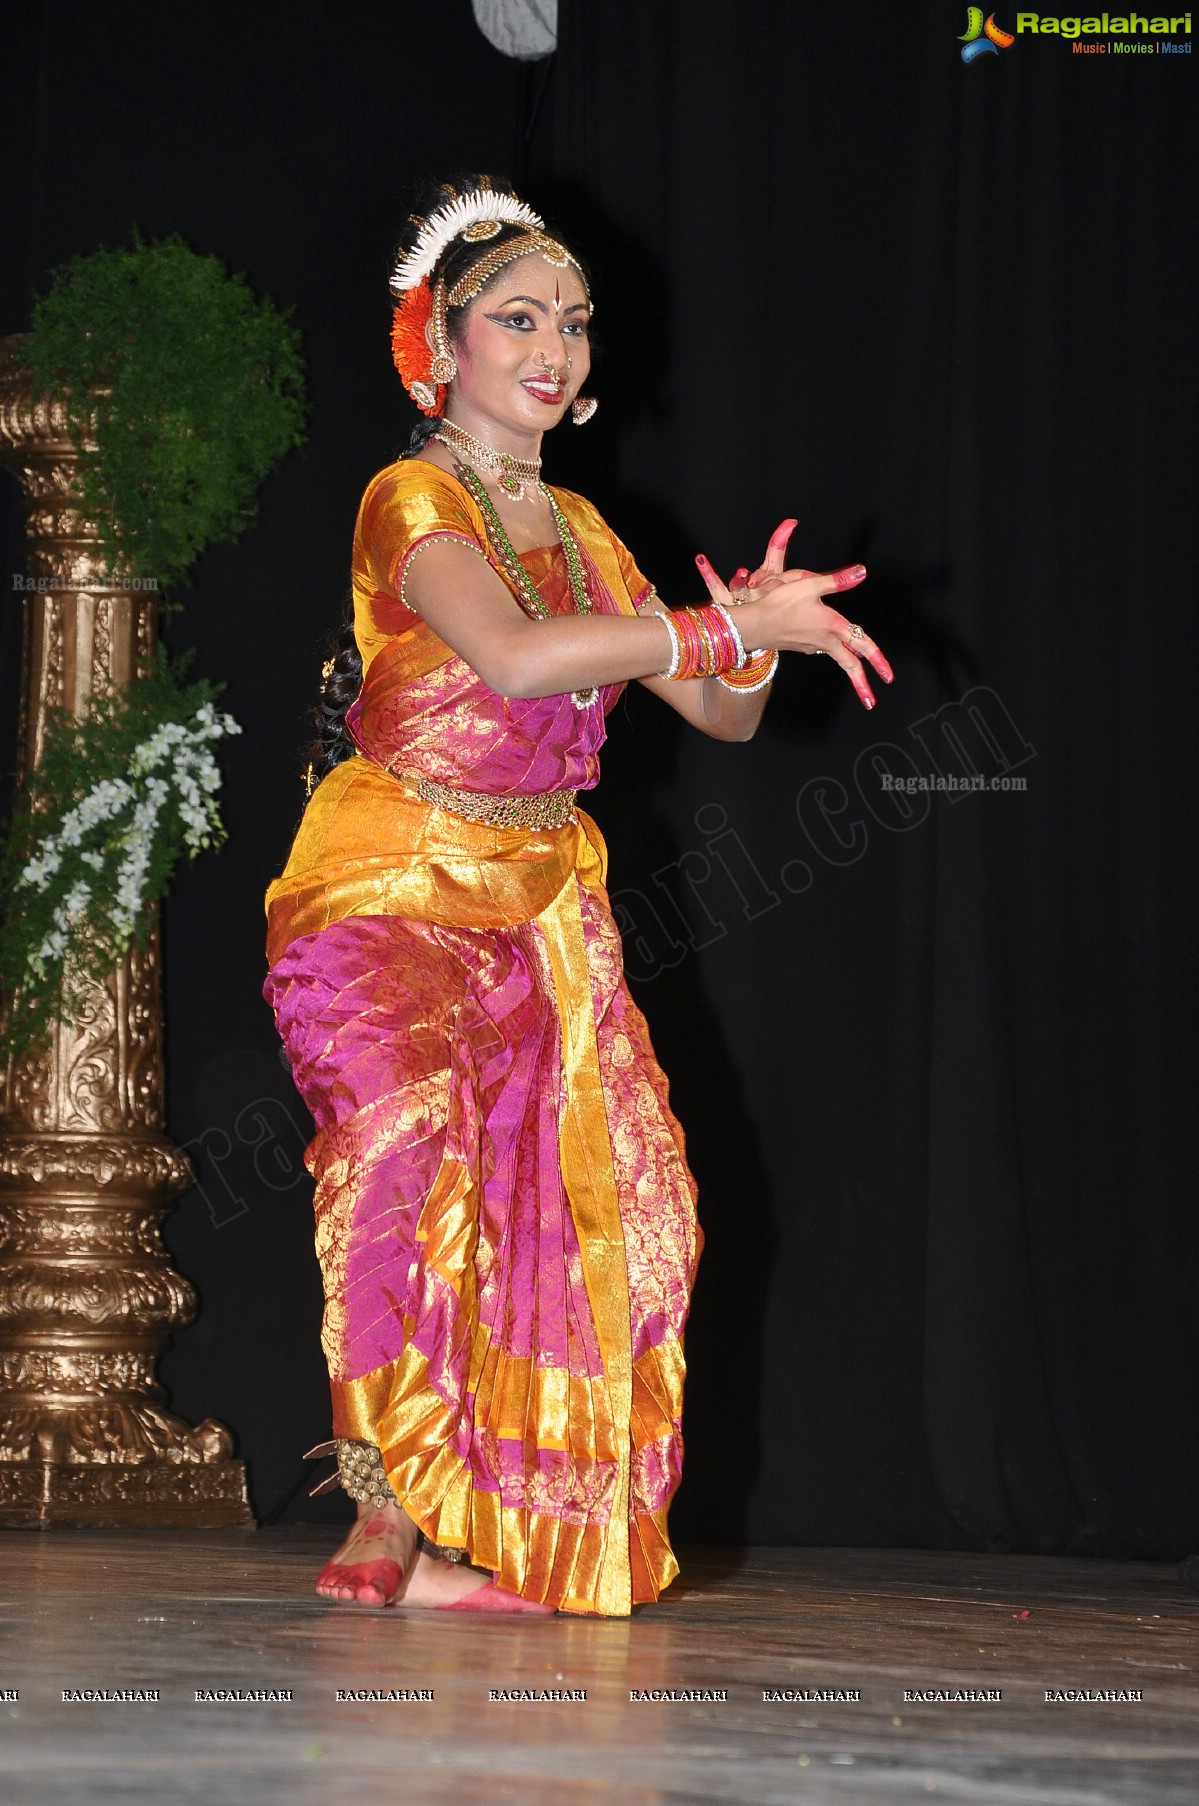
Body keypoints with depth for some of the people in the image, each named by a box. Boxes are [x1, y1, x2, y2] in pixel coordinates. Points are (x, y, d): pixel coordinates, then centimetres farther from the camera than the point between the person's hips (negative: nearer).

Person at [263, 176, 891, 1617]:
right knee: (406, 1143, -27)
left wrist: (751, 632, -11)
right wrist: (742, 626, -24)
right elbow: (514, 656, -26)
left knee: (600, 1192, -6)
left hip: (539, 905, 7)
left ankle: (485, 1537, -2)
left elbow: (720, 715, 13)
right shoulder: (413, 499, -7)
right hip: (391, 888, -7)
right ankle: (389, 1509, -20)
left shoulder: (578, 532, 16)